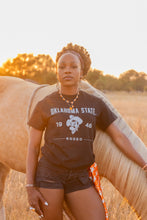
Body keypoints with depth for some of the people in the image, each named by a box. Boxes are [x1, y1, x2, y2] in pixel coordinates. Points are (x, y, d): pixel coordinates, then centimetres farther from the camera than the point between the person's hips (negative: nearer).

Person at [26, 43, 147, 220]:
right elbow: (33, 148, 2)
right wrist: (30, 187, -5)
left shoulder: (95, 105, 7)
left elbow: (118, 137, 12)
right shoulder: (45, 106, 1)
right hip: (49, 174, -2)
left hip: (80, 178, 2)